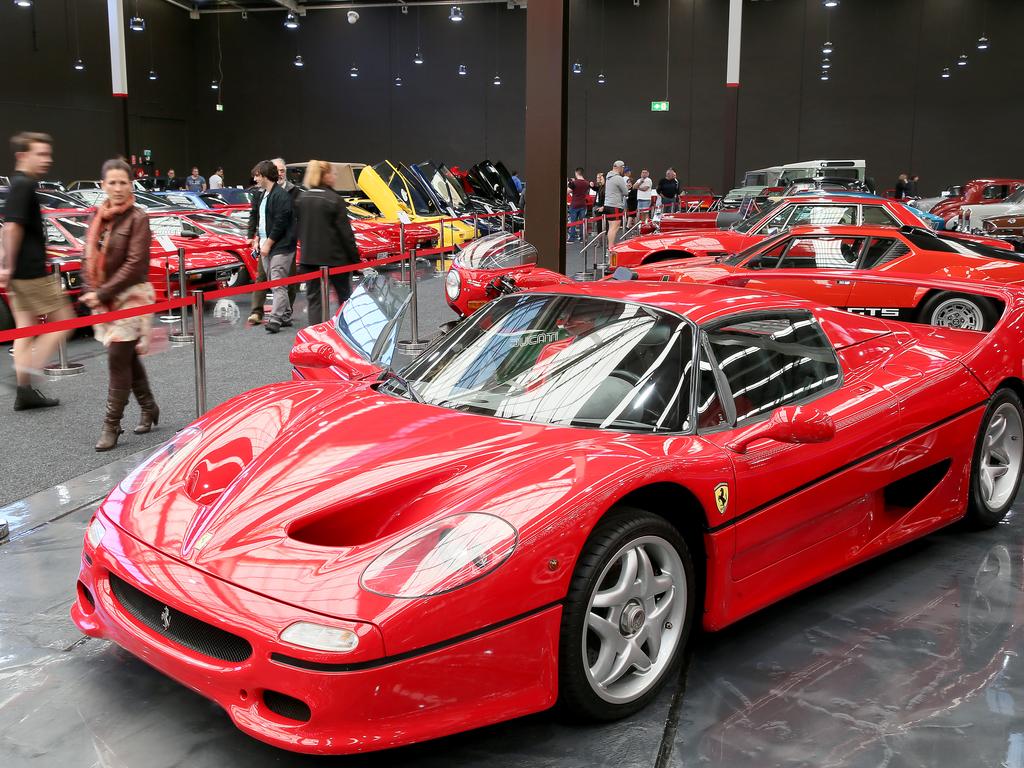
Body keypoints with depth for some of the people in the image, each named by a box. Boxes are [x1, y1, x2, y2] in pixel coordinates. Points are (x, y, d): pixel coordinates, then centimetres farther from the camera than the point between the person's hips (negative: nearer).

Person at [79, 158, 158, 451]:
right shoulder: (98, 216, 9)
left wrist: (103, 294, -16)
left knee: (118, 360, -7)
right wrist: (91, 292, -5)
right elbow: (90, 257, 10)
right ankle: (149, 409, 31)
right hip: (104, 300, 7)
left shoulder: (137, 218, -10)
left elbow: (135, 264, -16)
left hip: (130, 297, -7)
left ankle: (111, 426, 0)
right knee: (128, 358, 15)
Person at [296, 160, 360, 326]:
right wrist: (355, 258, -6)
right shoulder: (335, 200, -12)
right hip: (334, 257, -4)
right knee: (345, 295, 12)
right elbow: (345, 232, -12)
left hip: (309, 257, 4)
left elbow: (299, 228, 11)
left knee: (313, 298, 6)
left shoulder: (302, 199, 5)